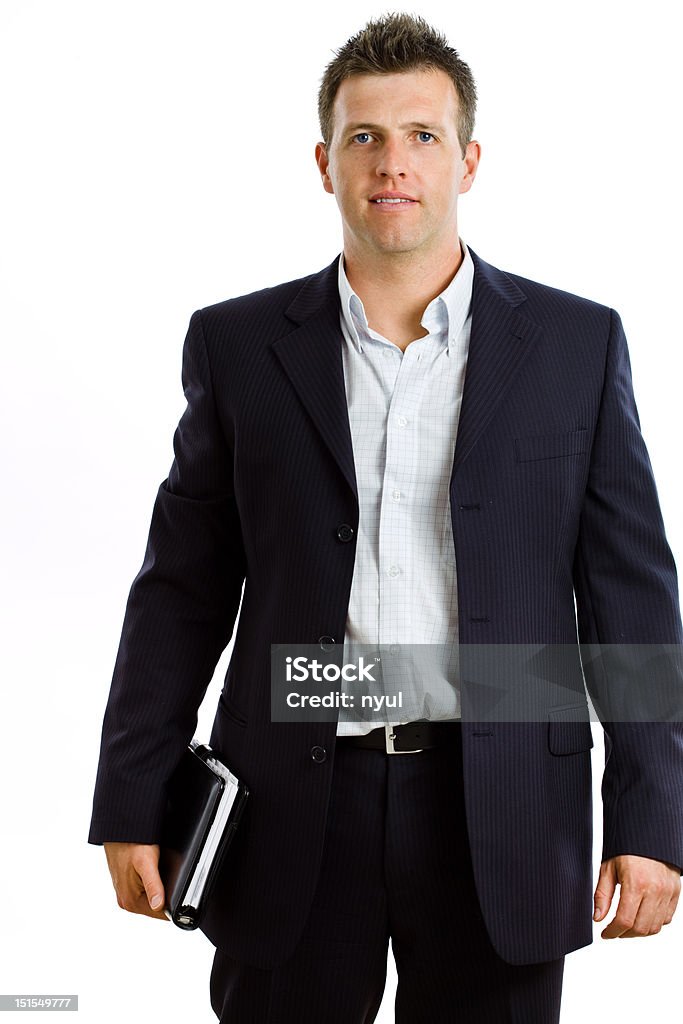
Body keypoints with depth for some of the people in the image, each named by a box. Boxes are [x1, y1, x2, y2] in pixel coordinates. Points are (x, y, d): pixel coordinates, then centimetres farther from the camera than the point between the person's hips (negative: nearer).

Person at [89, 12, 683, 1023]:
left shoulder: (578, 342, 2)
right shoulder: (238, 343, 4)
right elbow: (183, 590, 5)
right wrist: (133, 803, 2)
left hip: (503, 816, 0)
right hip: (294, 817, 0)